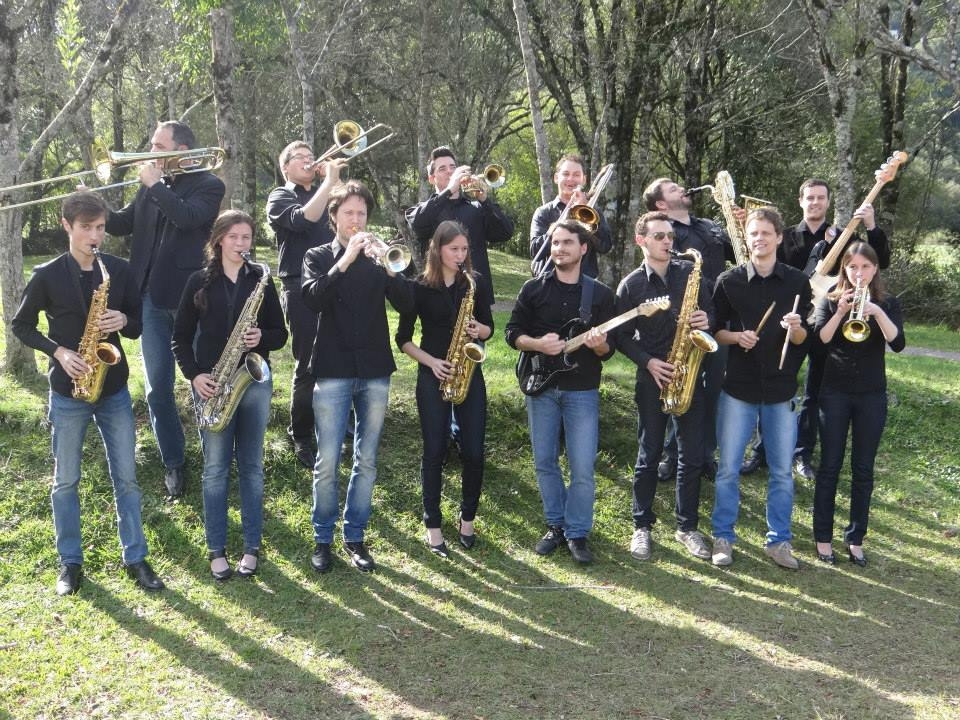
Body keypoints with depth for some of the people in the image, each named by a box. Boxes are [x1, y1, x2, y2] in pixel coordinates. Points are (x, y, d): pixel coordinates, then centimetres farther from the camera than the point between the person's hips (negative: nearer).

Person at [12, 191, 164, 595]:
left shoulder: (119, 270, 0)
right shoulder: (47, 275, -6)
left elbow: (140, 320, 7)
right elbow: (21, 325, 2)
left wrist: (123, 321, -16)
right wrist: (58, 351, -13)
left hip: (114, 389, 2)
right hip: (68, 392, -2)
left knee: (125, 477, 5)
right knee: (65, 481, 7)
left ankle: (135, 558, 15)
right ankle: (70, 562, 19)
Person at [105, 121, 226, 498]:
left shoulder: (208, 185, -4)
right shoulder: (151, 187, 11)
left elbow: (187, 217, -23)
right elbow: (122, 224, 14)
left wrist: (155, 185, -14)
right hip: (152, 298, 5)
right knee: (158, 390, 6)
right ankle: (173, 463, 18)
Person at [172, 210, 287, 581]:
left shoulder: (261, 279, 5)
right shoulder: (200, 281, 2)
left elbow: (280, 333, 7)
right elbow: (181, 337, 4)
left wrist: (261, 337, -14)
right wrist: (194, 375, -9)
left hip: (255, 380, 1)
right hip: (212, 383, -1)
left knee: (251, 465, 7)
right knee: (215, 468, 3)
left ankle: (251, 546, 14)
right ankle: (216, 550, 11)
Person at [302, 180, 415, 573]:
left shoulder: (376, 256, 9)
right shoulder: (318, 256, 5)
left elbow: (407, 304, -4)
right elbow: (314, 299, -15)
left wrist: (388, 266, -19)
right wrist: (346, 260, -23)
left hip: (374, 371, 2)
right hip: (332, 372, -2)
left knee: (366, 461, 7)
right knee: (327, 462, -2)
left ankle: (355, 537, 18)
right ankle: (322, 539, 13)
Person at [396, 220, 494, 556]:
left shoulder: (475, 282, 4)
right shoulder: (421, 286, -3)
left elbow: (489, 328, 10)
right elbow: (403, 338, -1)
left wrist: (478, 329, -12)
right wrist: (432, 362, -13)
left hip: (470, 374, 2)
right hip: (433, 376, -2)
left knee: (473, 452, 1)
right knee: (434, 452, 0)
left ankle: (467, 518, 20)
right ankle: (433, 526, 9)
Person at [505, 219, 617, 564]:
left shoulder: (601, 294, 1)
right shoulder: (533, 289, 3)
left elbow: (609, 349, -1)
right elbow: (512, 333, 2)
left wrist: (598, 344, -24)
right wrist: (538, 344, -17)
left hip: (582, 391, -1)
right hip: (541, 386, 2)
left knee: (582, 469, -3)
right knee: (545, 463, 9)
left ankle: (577, 533, 11)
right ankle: (556, 526, 24)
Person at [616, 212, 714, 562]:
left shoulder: (689, 272, 4)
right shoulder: (631, 285, -2)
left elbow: (711, 311, 10)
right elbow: (622, 336, 0)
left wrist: (706, 320, -13)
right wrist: (648, 361, -14)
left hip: (690, 375, 2)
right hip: (652, 379, -2)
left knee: (692, 456, 5)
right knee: (649, 456, 5)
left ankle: (687, 526, 19)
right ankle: (642, 526, 19)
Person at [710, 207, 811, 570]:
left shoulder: (797, 282, 1)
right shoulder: (729, 281, -1)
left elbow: (803, 340, 3)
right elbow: (713, 331, 4)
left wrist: (795, 329, -19)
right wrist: (736, 337, -16)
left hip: (781, 389, 1)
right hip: (738, 387, -1)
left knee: (782, 471, 7)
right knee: (728, 468, 4)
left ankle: (778, 540, 20)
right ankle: (723, 537, 17)